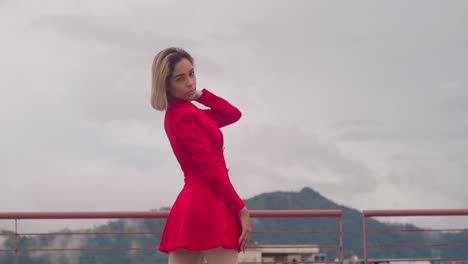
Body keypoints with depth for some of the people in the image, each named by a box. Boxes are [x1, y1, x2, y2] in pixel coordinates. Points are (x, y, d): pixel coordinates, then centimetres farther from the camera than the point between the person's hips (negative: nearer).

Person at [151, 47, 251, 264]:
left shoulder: (179, 113, 17)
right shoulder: (186, 116, -12)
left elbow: (233, 114, 19)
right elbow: (211, 168, -16)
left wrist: (199, 94, 11)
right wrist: (241, 209, -14)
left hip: (188, 206, 10)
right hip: (210, 207, -10)